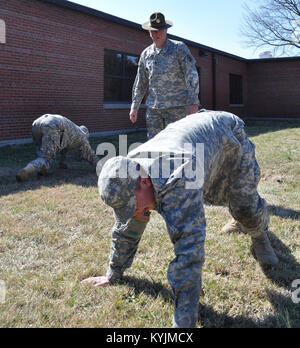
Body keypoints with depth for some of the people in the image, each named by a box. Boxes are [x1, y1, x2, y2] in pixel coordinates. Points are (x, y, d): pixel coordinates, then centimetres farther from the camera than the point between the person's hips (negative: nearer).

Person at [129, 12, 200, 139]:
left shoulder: (179, 48, 0)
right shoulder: (146, 54, 13)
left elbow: (191, 75, -8)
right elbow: (140, 82, 18)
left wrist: (193, 102, -18)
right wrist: (134, 106, 14)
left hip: (177, 106, -4)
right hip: (153, 107, 5)